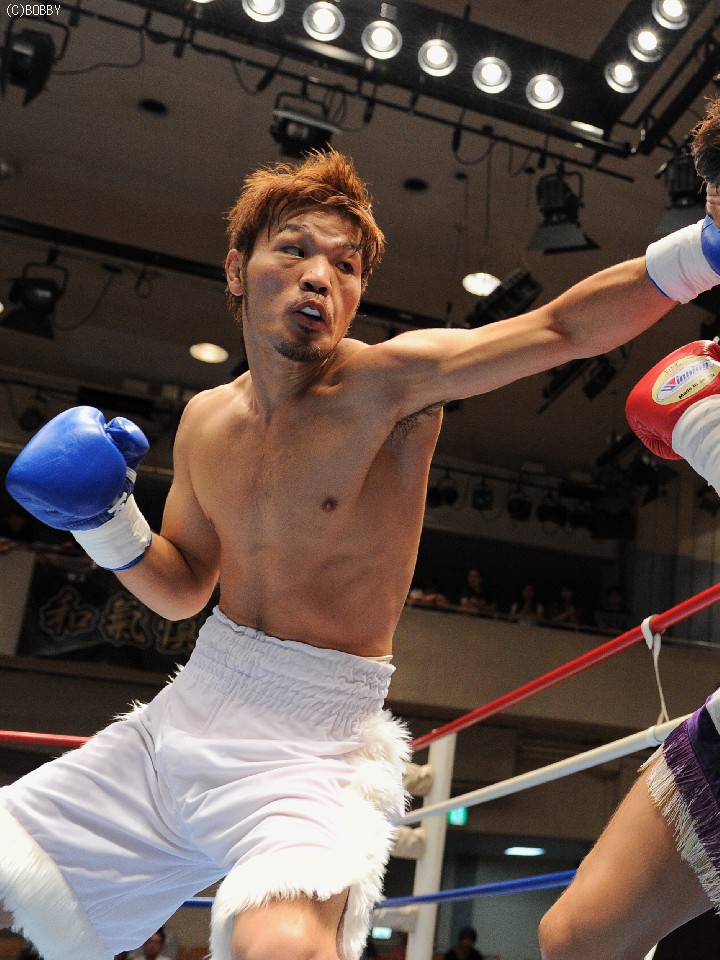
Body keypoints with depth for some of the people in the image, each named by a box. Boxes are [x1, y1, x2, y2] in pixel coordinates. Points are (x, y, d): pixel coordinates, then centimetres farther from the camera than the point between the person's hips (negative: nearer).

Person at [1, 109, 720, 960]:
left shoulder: (393, 379, -12)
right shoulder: (206, 422, 5)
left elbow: (565, 329, -21)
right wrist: (100, 516, -1)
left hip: (312, 744, -6)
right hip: (188, 710, 6)